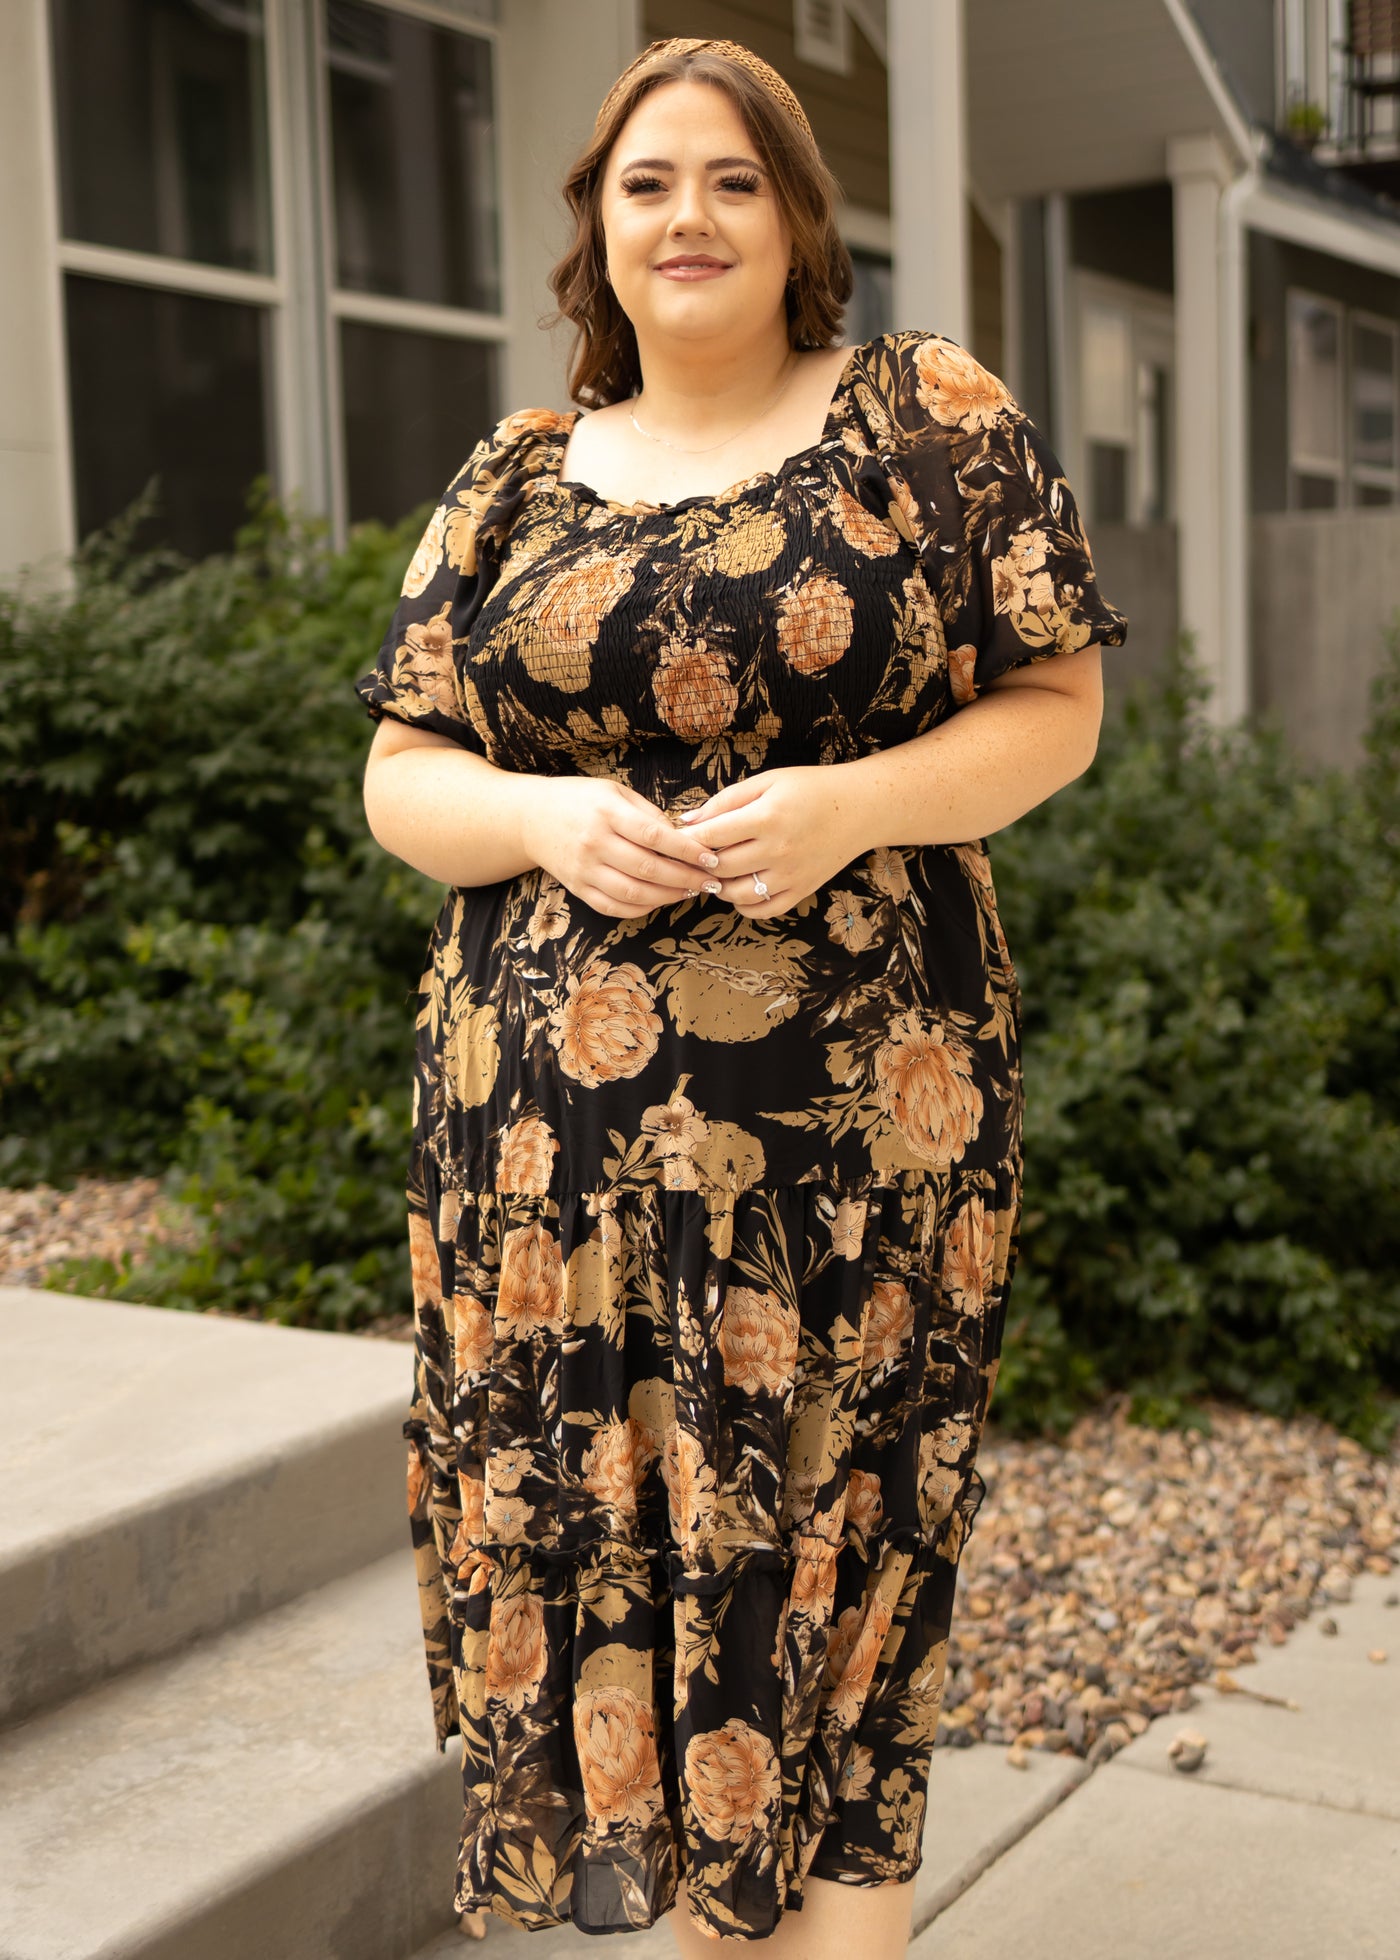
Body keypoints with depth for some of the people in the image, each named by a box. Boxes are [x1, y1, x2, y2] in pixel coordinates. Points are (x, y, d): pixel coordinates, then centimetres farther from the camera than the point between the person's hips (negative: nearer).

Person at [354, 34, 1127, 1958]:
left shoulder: (929, 413, 5)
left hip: (850, 1116, -3)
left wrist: (851, 803, -14)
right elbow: (400, 775, 12)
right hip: (551, 1126, 3)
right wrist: (551, 817, -10)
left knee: (827, 1560, 1)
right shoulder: (513, 480, 13)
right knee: (600, 1545, 7)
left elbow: (1058, 703, 4)